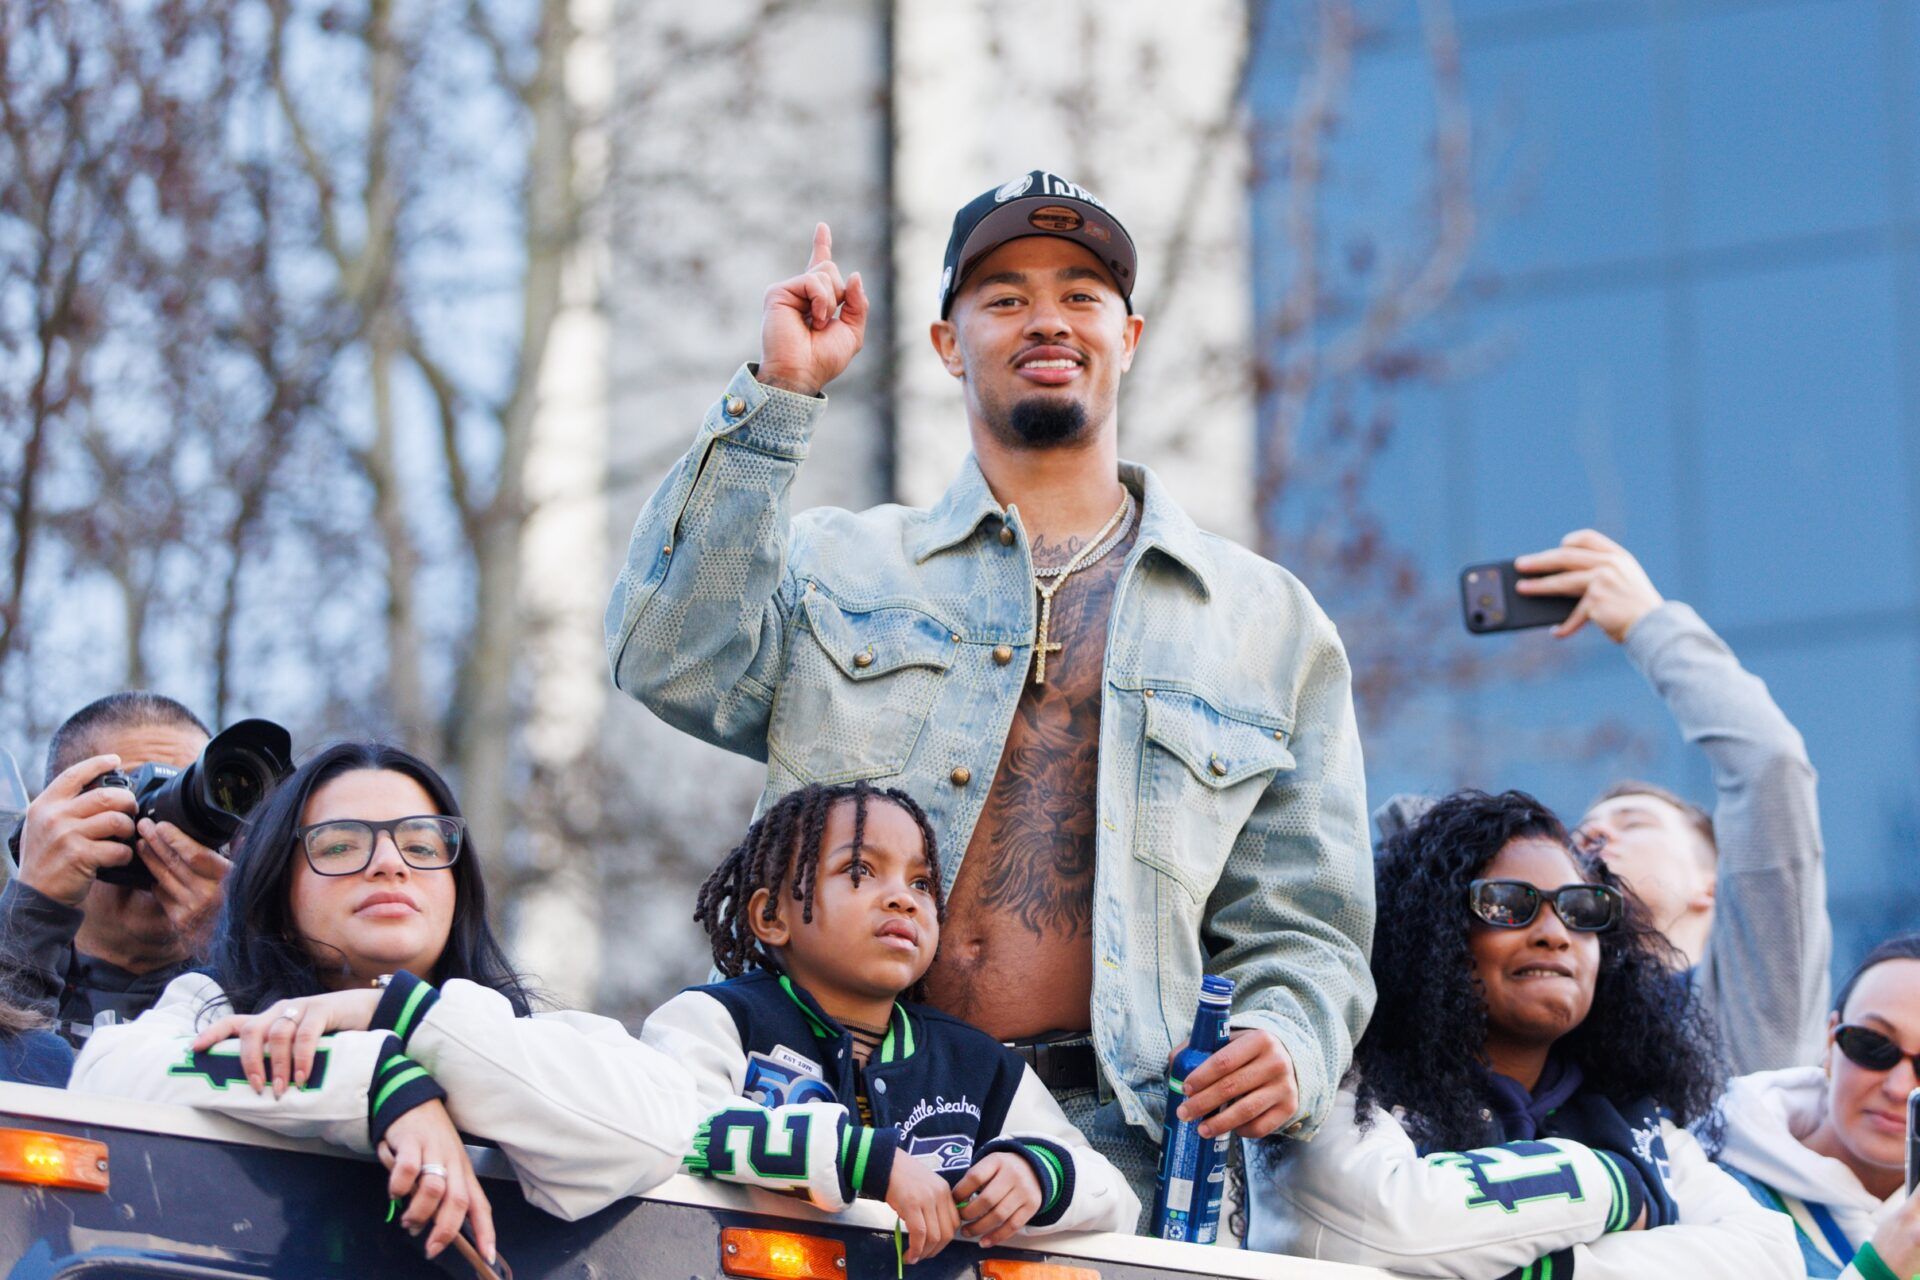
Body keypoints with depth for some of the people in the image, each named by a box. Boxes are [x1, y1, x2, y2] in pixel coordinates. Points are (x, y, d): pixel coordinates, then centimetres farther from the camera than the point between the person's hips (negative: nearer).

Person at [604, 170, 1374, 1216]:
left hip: (1115, 1135, 1)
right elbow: (671, 659, -3)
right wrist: (776, 394, -3)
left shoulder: (1269, 621, 20)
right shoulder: (838, 570, 18)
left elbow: (1299, 925, 18)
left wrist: (1289, 1046, -5)